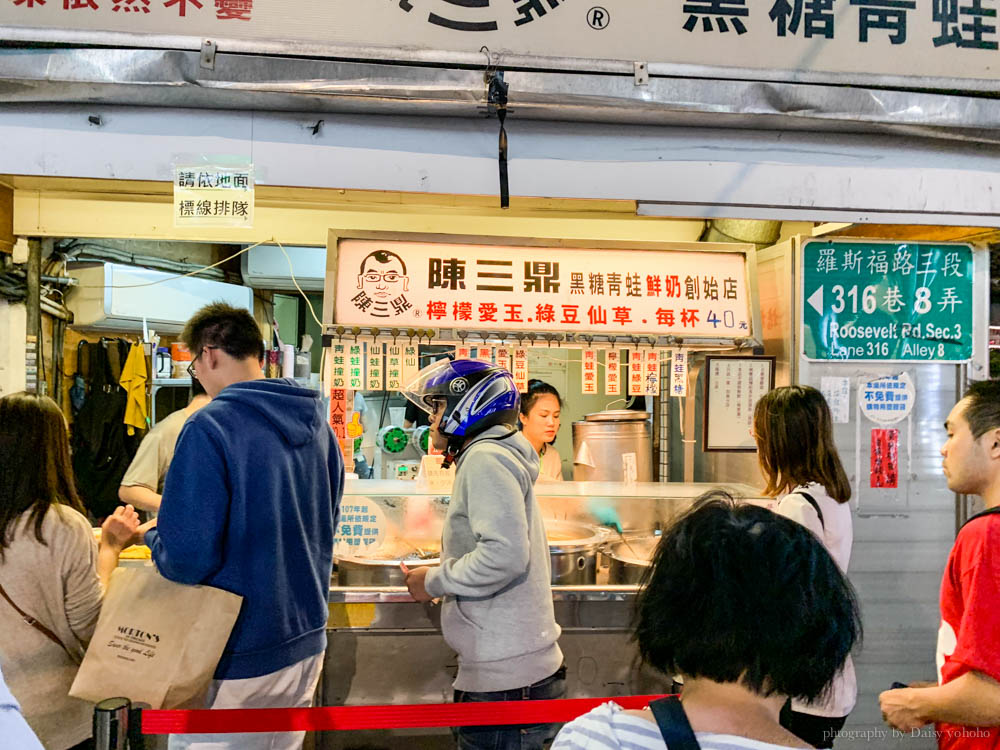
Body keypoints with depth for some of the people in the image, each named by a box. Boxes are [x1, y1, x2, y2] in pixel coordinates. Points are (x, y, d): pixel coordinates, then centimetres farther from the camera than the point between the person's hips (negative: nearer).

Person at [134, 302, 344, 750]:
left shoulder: (210, 428, -19)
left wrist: (153, 536, -1)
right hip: (306, 640, 7)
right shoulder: (318, 426, 4)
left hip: (237, 658, -7)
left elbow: (186, 559, -22)